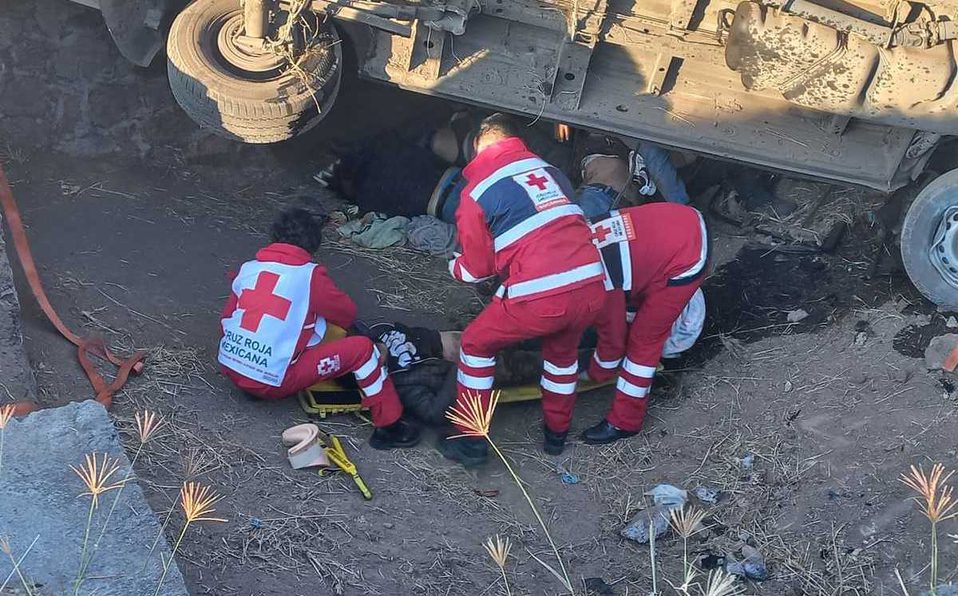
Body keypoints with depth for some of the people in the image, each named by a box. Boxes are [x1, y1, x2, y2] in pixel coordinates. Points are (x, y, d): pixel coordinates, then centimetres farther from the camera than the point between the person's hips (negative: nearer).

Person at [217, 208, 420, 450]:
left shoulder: (248, 268, 8)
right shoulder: (310, 276, -5)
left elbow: (228, 318, 14)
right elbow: (348, 314, 8)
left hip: (230, 368, 6)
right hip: (272, 382, -6)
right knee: (362, 348, -4)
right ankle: (388, 427, 5)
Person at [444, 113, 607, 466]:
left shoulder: (475, 192, 4)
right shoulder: (549, 170, 18)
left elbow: (477, 268, 9)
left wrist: (454, 268, 32)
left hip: (539, 297, -5)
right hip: (591, 286, 5)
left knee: (476, 346, 20)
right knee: (562, 351, 34)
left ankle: (471, 442, 25)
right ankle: (557, 433, 46)